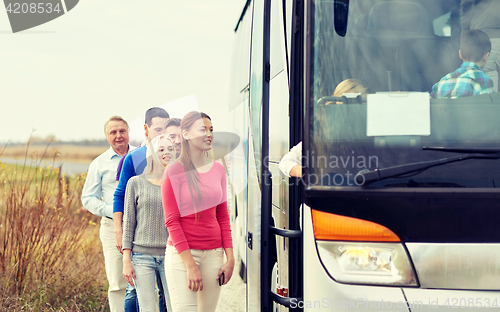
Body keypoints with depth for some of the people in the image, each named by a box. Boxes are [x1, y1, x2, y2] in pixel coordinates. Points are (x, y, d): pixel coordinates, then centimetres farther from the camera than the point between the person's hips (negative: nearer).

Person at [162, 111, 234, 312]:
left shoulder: (218, 170, 9)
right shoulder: (175, 171, -6)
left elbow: (223, 217, 12)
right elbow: (171, 221, -9)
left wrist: (230, 258, 4)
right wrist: (190, 265, -14)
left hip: (213, 254, 5)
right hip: (182, 253, -5)